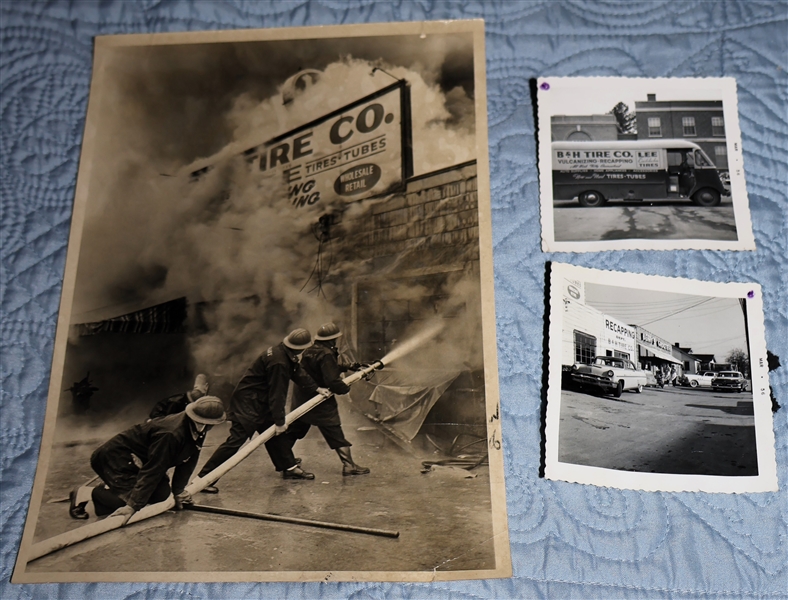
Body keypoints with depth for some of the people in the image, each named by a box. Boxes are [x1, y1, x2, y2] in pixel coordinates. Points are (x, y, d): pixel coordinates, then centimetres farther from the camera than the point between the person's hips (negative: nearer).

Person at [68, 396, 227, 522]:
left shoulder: (197, 430, -10)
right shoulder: (170, 434, -37)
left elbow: (188, 462, 2)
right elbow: (152, 471, -34)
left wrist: (178, 490, 5)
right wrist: (133, 505, -29)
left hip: (137, 460, 9)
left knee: (162, 494, -2)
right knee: (134, 498, -21)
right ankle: (86, 494, -3)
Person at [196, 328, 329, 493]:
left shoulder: (285, 354, 2)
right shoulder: (278, 362, -28)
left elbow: (298, 373, 18)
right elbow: (277, 394, -24)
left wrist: (316, 389, 19)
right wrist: (279, 421, -17)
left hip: (260, 402, 11)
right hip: (247, 403, -11)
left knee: (275, 435, 18)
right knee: (236, 440, -11)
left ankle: (289, 467, 32)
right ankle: (203, 478, -6)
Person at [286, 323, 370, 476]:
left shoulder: (310, 350, 7)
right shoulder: (326, 355, -21)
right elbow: (332, 381, -26)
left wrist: (349, 366, 13)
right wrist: (346, 388, -10)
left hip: (301, 398, 9)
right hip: (320, 401, -8)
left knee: (294, 429, 20)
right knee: (335, 433, -3)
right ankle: (349, 465, -2)